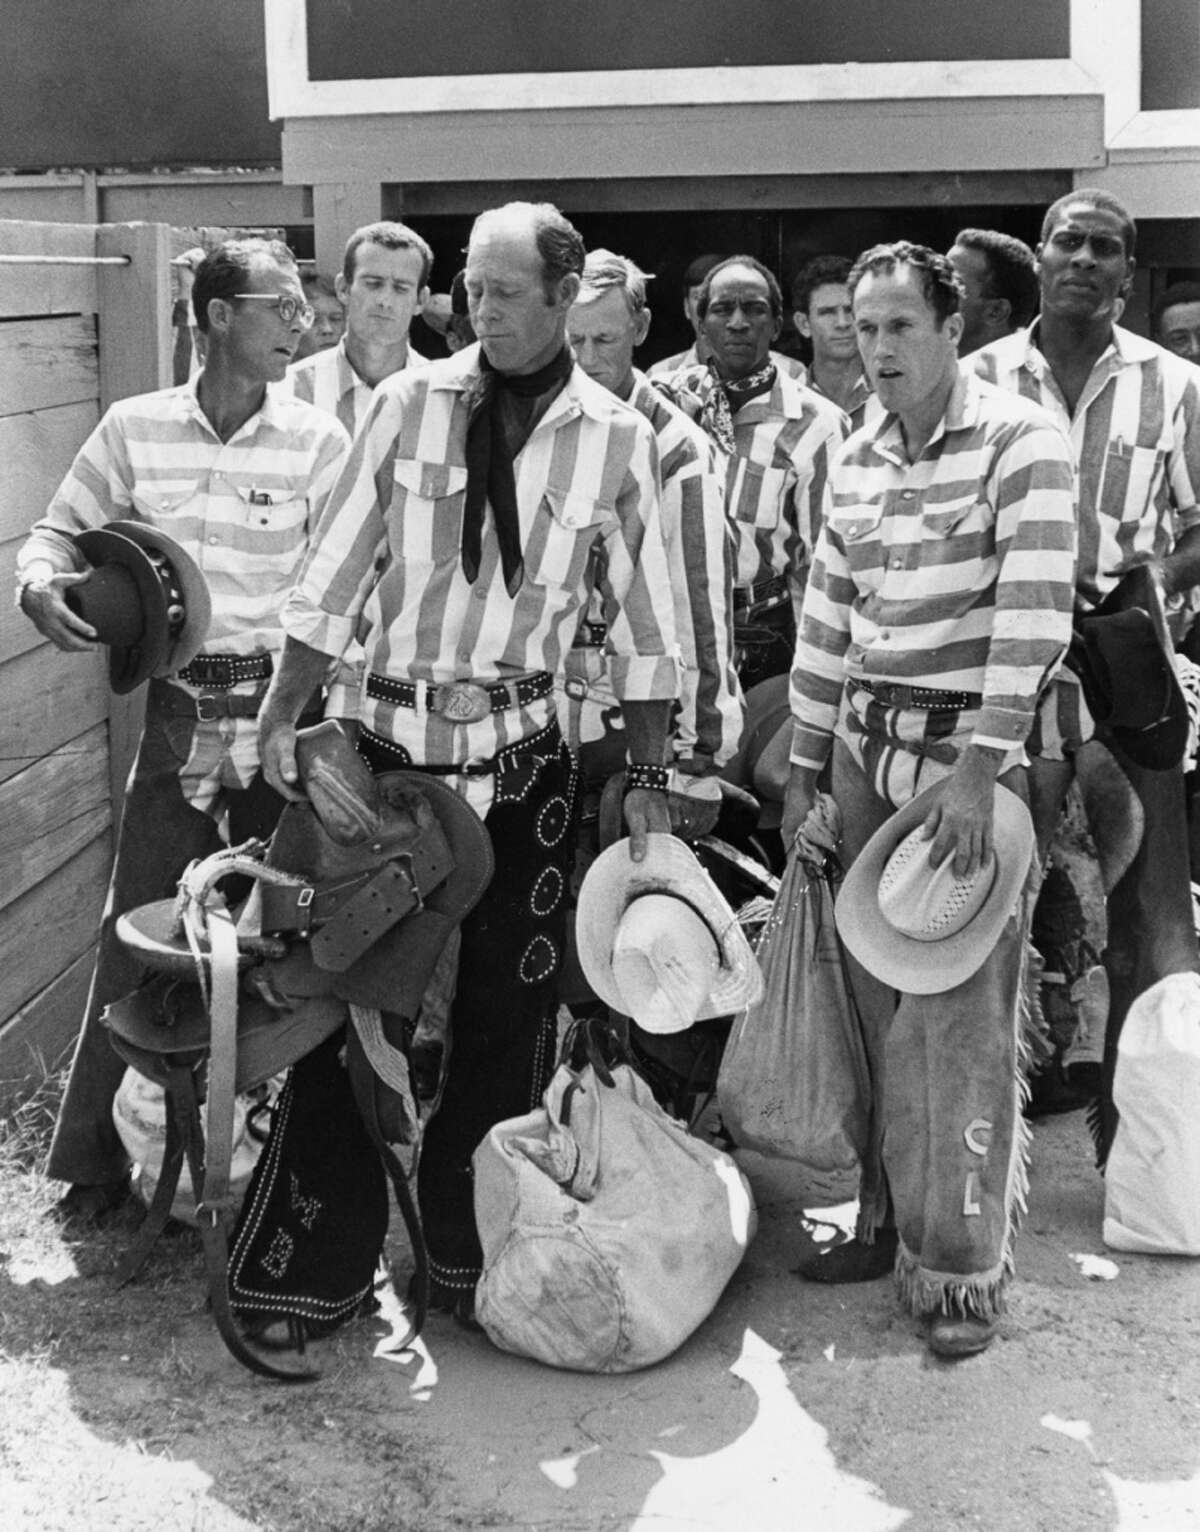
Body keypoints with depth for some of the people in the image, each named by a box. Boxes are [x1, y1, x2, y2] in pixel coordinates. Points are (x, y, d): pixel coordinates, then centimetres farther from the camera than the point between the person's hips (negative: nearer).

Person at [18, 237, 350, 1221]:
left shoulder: (318, 443, -3)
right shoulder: (136, 429, 0)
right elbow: (61, 530, 9)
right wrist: (41, 586, -13)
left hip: (282, 708, 0)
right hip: (177, 713, 1)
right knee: (136, 936, 3)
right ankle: (93, 1163, 17)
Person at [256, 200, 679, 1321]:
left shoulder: (615, 439, -1)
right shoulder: (410, 402, 0)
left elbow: (641, 627, 4)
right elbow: (334, 574, 1)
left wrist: (648, 780, 2)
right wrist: (281, 719, -4)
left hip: (520, 760, 0)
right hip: (391, 739, 1)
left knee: (505, 1014, 4)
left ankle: (473, 1248, 19)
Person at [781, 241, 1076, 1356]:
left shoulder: (1020, 442, -8)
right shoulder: (854, 460, 11)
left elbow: (1032, 616, -16)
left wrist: (980, 770, -21)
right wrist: (805, 769, 13)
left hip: (969, 751, -6)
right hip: (866, 748, 6)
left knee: (958, 1017, -5)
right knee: (876, 1003, 10)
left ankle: (963, 1264, 6)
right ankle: (888, 1220, 24)